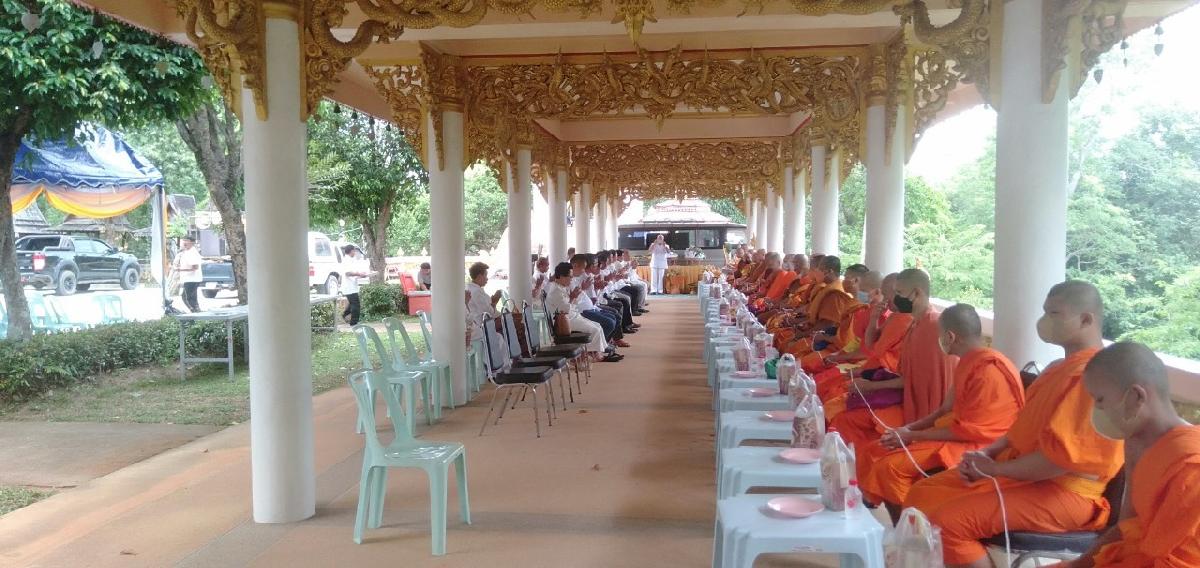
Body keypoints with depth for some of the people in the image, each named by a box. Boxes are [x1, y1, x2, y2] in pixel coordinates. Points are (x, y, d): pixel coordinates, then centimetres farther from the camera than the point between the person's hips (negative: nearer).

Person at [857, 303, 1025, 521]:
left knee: (890, 466, -26)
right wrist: (909, 428, 3)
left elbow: (968, 431, -21)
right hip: (954, 434, 11)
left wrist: (913, 436, -15)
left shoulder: (989, 370, -20)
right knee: (871, 453, 2)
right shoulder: (967, 362, 12)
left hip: (974, 446, -10)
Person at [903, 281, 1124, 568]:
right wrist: (986, 453, 6)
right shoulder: (1062, 367, 18)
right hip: (1019, 472, 11)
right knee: (921, 495, 4)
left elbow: (1061, 458, -26)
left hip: (1062, 491, -11)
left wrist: (995, 468, -14)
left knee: (947, 522, -26)